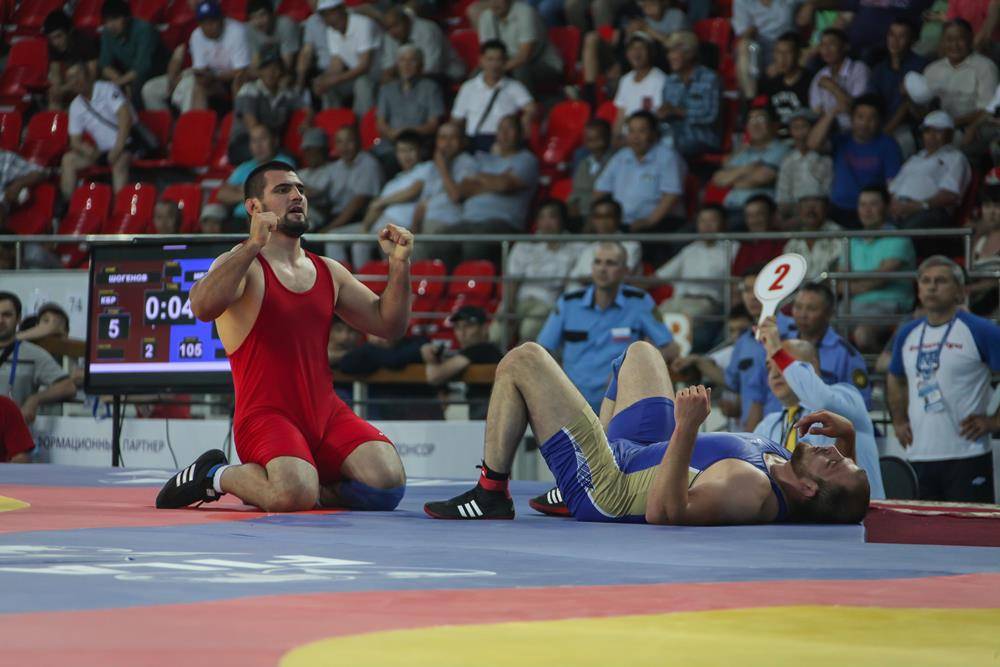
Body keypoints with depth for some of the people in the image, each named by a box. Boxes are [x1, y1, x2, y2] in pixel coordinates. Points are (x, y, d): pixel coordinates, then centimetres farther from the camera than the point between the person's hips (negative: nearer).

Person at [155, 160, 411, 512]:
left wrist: (399, 265, 3)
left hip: (326, 412, 6)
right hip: (267, 414, -6)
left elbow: (388, 324, 19)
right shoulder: (242, 265, -4)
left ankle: (313, 489, 10)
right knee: (294, 495, -33)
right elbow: (203, 308, -25)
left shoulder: (329, 272, 17)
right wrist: (252, 246, -33)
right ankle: (215, 475, 0)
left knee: (388, 482, -18)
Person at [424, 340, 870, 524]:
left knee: (522, 361, -4)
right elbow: (848, 494, 6)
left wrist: (687, 428, -55)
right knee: (638, 350, 31)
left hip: (606, 483, -8)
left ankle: (491, 496, 13)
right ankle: (569, 497, 39)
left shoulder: (749, 487, -41)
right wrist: (849, 434, -10)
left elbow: (662, 512, -48)